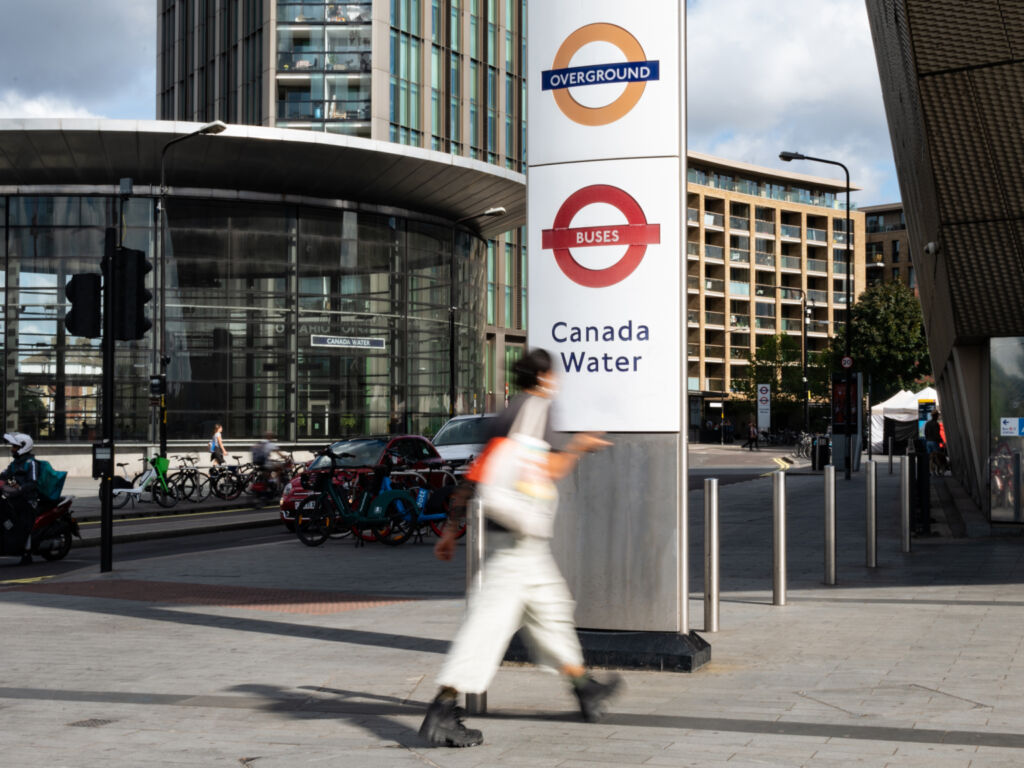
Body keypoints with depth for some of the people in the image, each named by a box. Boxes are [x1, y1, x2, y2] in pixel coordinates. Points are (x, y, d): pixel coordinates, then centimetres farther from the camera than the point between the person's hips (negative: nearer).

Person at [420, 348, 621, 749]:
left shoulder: (504, 415, 18)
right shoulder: (534, 408, -8)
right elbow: (549, 468, -18)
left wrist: (451, 528, 20)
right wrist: (578, 447, 1)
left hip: (526, 541, 10)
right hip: (521, 534, -10)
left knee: (551, 607, 20)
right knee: (492, 618, -13)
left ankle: (585, 690, 33)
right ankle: (442, 710, -18)